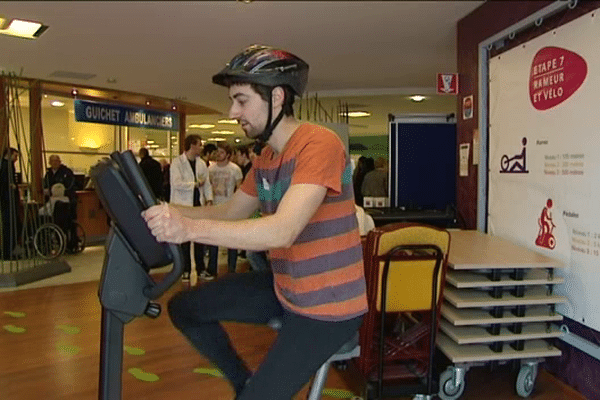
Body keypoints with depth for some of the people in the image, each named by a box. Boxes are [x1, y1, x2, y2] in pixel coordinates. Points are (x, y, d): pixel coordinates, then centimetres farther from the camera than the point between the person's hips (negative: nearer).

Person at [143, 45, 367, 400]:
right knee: (184, 308, 8)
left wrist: (191, 228, -40)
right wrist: (168, 212, -4)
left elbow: (283, 231, -34)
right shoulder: (265, 158, 6)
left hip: (327, 306, -8)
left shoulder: (319, 144, -23)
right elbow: (231, 212, 11)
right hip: (283, 288, 9)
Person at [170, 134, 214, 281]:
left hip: (199, 205, 5)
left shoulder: (201, 163, 11)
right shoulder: (177, 162, -7)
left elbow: (207, 183, 13)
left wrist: (209, 199, 0)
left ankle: (201, 269, 18)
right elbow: (177, 184, -18)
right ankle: (185, 270, 14)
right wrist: (196, 184, -11)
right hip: (183, 206, -5)